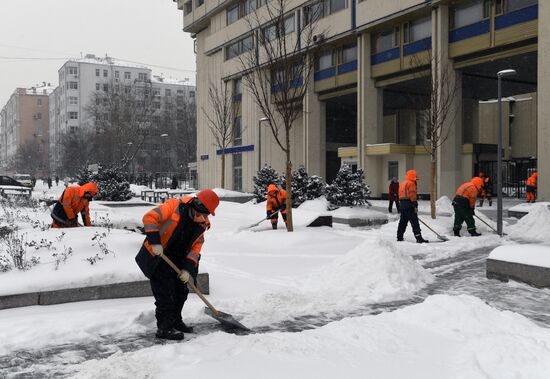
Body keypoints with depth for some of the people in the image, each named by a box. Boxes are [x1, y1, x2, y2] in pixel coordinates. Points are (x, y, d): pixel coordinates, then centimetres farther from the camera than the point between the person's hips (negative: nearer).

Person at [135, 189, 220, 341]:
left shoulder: (201, 224, 2)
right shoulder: (174, 206, -20)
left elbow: (195, 248, 2)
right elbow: (149, 217, -24)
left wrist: (187, 269, -9)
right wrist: (155, 242, -29)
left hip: (177, 261, 8)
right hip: (157, 257, -7)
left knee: (181, 292, 15)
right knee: (165, 294, -6)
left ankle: (175, 321, 34)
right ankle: (164, 328, 7)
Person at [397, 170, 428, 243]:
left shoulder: (402, 184, 21)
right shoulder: (411, 184, -8)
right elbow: (412, 195, -16)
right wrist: (415, 206, -16)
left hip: (402, 204, 9)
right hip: (409, 206, -9)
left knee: (402, 222, 14)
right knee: (414, 222, -10)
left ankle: (399, 237, 17)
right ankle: (419, 238, -13)